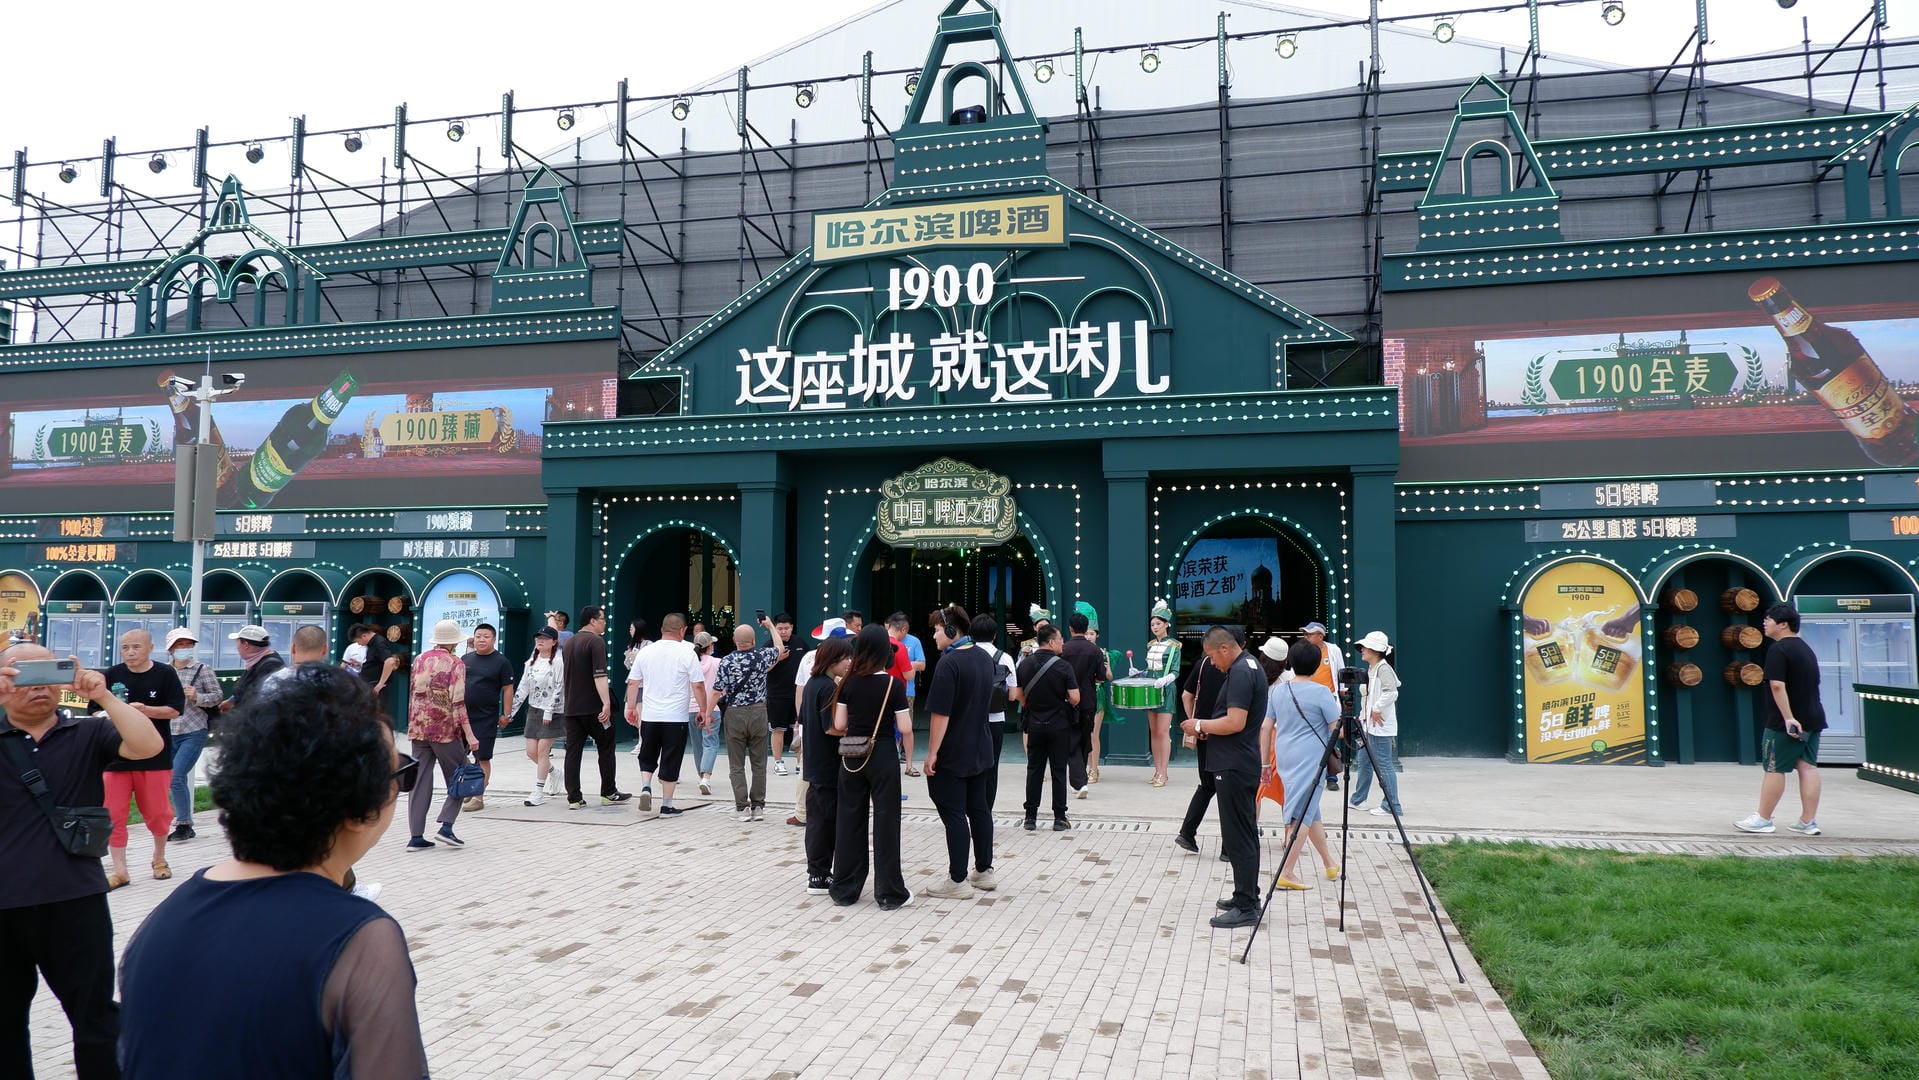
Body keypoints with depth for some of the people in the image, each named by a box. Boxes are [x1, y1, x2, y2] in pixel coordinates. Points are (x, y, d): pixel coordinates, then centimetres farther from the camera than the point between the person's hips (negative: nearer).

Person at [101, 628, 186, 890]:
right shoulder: (112, 675, 2)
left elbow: (175, 710, -7)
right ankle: (120, 870, 10)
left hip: (155, 756, -2)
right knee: (114, 814, 1)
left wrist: (146, 710, -21)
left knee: (156, 812, 6)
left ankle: (159, 858, 30)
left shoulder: (165, 674, -3)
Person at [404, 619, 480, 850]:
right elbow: (458, 703, -13)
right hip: (445, 729, -5)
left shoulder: (419, 660, 9)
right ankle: (446, 826, -3)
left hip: (418, 728, 5)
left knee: (419, 781, 6)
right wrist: (469, 735, -13)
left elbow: (413, 695, 14)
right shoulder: (455, 664, -8)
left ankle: (416, 836, 6)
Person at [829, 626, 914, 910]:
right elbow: (905, 727, -11)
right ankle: (889, 893, 9)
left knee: (850, 819, 12)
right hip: (882, 755, -3)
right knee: (885, 821, 4)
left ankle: (845, 889, 20)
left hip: (852, 756, 3)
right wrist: (905, 711, 8)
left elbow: (839, 725, -1)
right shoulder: (893, 685, -12)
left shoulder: (849, 683, -2)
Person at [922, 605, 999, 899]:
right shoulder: (984, 657, 7)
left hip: (952, 754, -8)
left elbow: (941, 713, -22)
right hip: (980, 750, 8)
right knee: (979, 809, 16)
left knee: (954, 814, -1)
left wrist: (932, 753, -17)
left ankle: (958, 881, 4)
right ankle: (984, 871, 25)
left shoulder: (949, 663, -20)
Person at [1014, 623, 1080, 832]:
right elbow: (1075, 698, -15)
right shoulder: (1063, 667, -13)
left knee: (1034, 770, 11)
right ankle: (1059, 818, 8)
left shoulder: (1024, 664, -1)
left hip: (1034, 725, 3)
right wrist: (1064, 700, 7)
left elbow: (1019, 695, 5)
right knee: (1058, 771, 5)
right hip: (1058, 726, -3)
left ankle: (1031, 817, 13)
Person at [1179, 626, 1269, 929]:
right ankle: (1246, 896, 26)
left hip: (1234, 766, -11)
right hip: (1244, 764, 11)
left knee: (1238, 836, -6)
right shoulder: (1251, 667, 14)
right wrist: (1208, 731, 12)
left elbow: (1235, 722, -25)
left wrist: (1200, 725, -11)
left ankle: (1246, 907, -1)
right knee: (1245, 833, 17)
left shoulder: (1240, 674, -19)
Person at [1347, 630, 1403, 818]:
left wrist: (1376, 709, -20)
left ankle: (1392, 806, 1)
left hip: (1381, 727, -11)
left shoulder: (1383, 669, -17)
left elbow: (1392, 693, -29)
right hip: (1371, 725, 11)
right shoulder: (1371, 669, 13)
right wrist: (1372, 711, 12)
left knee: (1383, 766, -6)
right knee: (1364, 761, 18)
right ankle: (1357, 799, 30)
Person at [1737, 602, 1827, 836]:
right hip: (1813, 719, 9)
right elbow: (1811, 684, 23)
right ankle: (1809, 821, 8)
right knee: (1808, 766, 8)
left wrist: (1788, 717, -25)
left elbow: (1778, 685, -24)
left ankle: (1763, 819, 5)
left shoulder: (1778, 650, -14)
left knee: (1773, 769, -1)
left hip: (1786, 722, -9)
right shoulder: (1806, 648, 16)